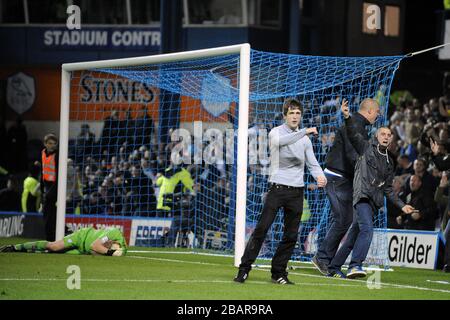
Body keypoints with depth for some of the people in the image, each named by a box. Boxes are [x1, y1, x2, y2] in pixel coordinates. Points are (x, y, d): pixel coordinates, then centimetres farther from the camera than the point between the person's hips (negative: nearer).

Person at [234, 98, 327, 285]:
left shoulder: (305, 140, 14)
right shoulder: (276, 132, 0)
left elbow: (312, 163, 11)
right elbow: (280, 141, -25)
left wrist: (319, 176, -11)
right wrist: (304, 132, -32)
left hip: (296, 191, 4)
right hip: (277, 188, -4)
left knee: (291, 235, 4)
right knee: (262, 228, -11)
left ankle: (278, 273, 14)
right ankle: (244, 269, -6)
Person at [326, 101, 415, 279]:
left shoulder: (389, 162, 23)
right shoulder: (366, 148, 7)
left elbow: (388, 189, 26)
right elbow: (352, 135, -9)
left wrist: (401, 205, 18)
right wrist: (347, 117, -26)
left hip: (373, 202, 7)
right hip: (362, 195, -7)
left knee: (353, 237, 7)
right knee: (367, 229, -27)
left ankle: (334, 269, 13)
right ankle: (355, 265, -37)